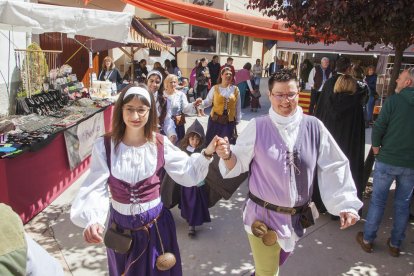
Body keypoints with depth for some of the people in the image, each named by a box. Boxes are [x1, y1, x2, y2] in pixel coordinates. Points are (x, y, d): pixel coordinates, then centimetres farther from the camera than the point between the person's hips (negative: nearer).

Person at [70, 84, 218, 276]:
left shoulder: (160, 144, -9)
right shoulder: (104, 145, -12)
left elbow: (188, 173, -7)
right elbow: (96, 188, -20)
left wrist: (207, 154, -22)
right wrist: (92, 220, -37)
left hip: (155, 225, 0)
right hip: (121, 228, 1)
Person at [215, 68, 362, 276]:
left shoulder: (314, 127, -8)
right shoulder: (257, 127, -13)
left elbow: (333, 167, -3)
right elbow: (238, 164, -11)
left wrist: (345, 204, -6)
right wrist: (227, 155, -32)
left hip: (296, 217, 3)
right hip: (263, 214, -2)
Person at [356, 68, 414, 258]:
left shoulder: (394, 100, -11)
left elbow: (378, 127, -12)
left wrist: (376, 148, 3)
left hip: (387, 160, -3)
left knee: (378, 201, 9)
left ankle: (367, 240, 19)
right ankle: (395, 244, 25)